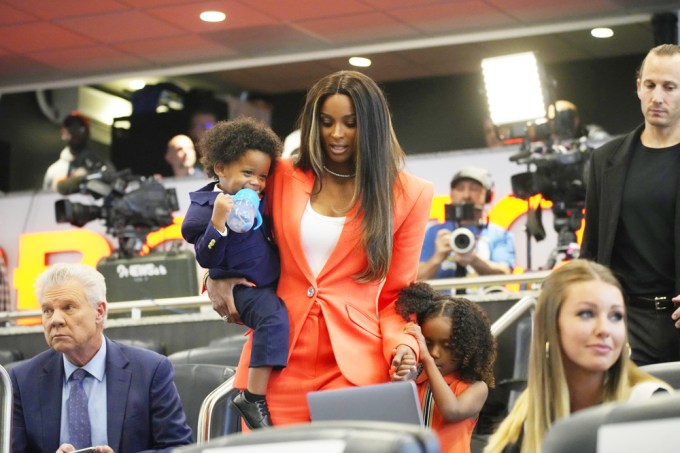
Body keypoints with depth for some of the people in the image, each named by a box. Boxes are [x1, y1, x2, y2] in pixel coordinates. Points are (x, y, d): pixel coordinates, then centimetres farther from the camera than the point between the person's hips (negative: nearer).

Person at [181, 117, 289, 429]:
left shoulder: (258, 201, 10)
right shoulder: (205, 206, -10)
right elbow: (207, 259, -18)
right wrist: (218, 221, -29)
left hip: (273, 283, 8)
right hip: (242, 287, -8)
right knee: (274, 318, -30)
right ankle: (254, 397, -29)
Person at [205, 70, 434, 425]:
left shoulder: (408, 194, 5)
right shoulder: (282, 179, 9)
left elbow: (395, 295, 8)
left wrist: (401, 344, -10)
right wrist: (218, 276, 0)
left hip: (354, 367, -2)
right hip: (276, 364, 2)